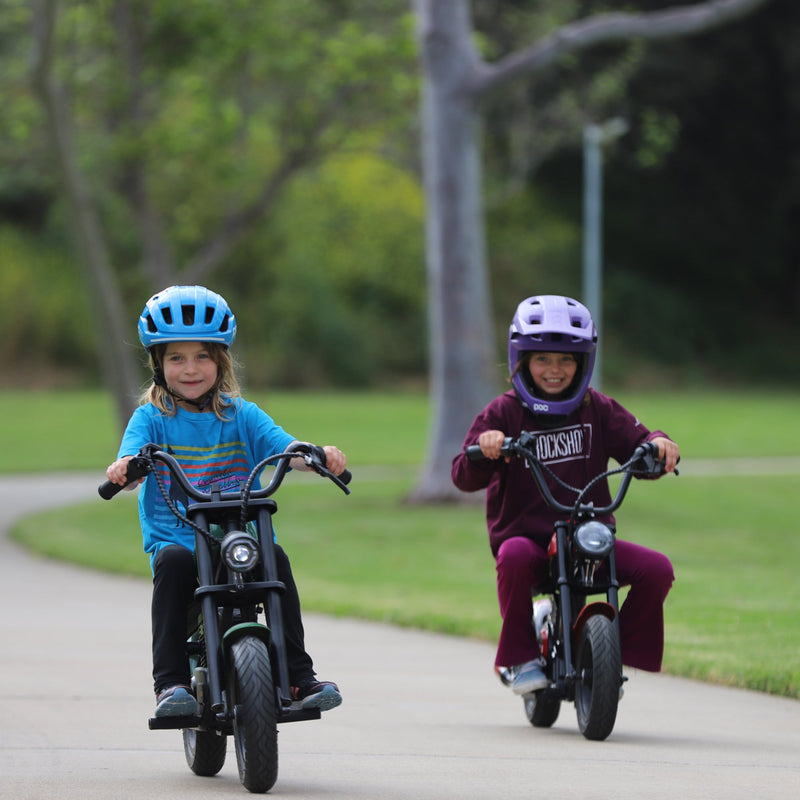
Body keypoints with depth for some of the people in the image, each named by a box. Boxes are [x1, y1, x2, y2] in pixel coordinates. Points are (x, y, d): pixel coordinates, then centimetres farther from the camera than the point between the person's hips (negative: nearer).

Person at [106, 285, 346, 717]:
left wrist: (320, 455, -26)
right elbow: (131, 458, -13)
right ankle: (170, 681, -30)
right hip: (173, 536, -1)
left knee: (275, 557, -28)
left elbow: (284, 447, -4)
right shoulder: (151, 418, 6)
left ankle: (299, 676, -20)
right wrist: (123, 467, -38)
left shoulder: (241, 416, 11)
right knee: (174, 561, -34)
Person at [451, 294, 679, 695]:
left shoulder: (598, 410, 9)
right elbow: (465, 478, -9)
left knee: (657, 569, -18)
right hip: (526, 535, -3)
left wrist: (657, 444, -19)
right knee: (515, 557, -38)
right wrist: (482, 450, -31)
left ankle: (619, 650, 2)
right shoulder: (503, 413, 0)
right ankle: (519, 657, -18)